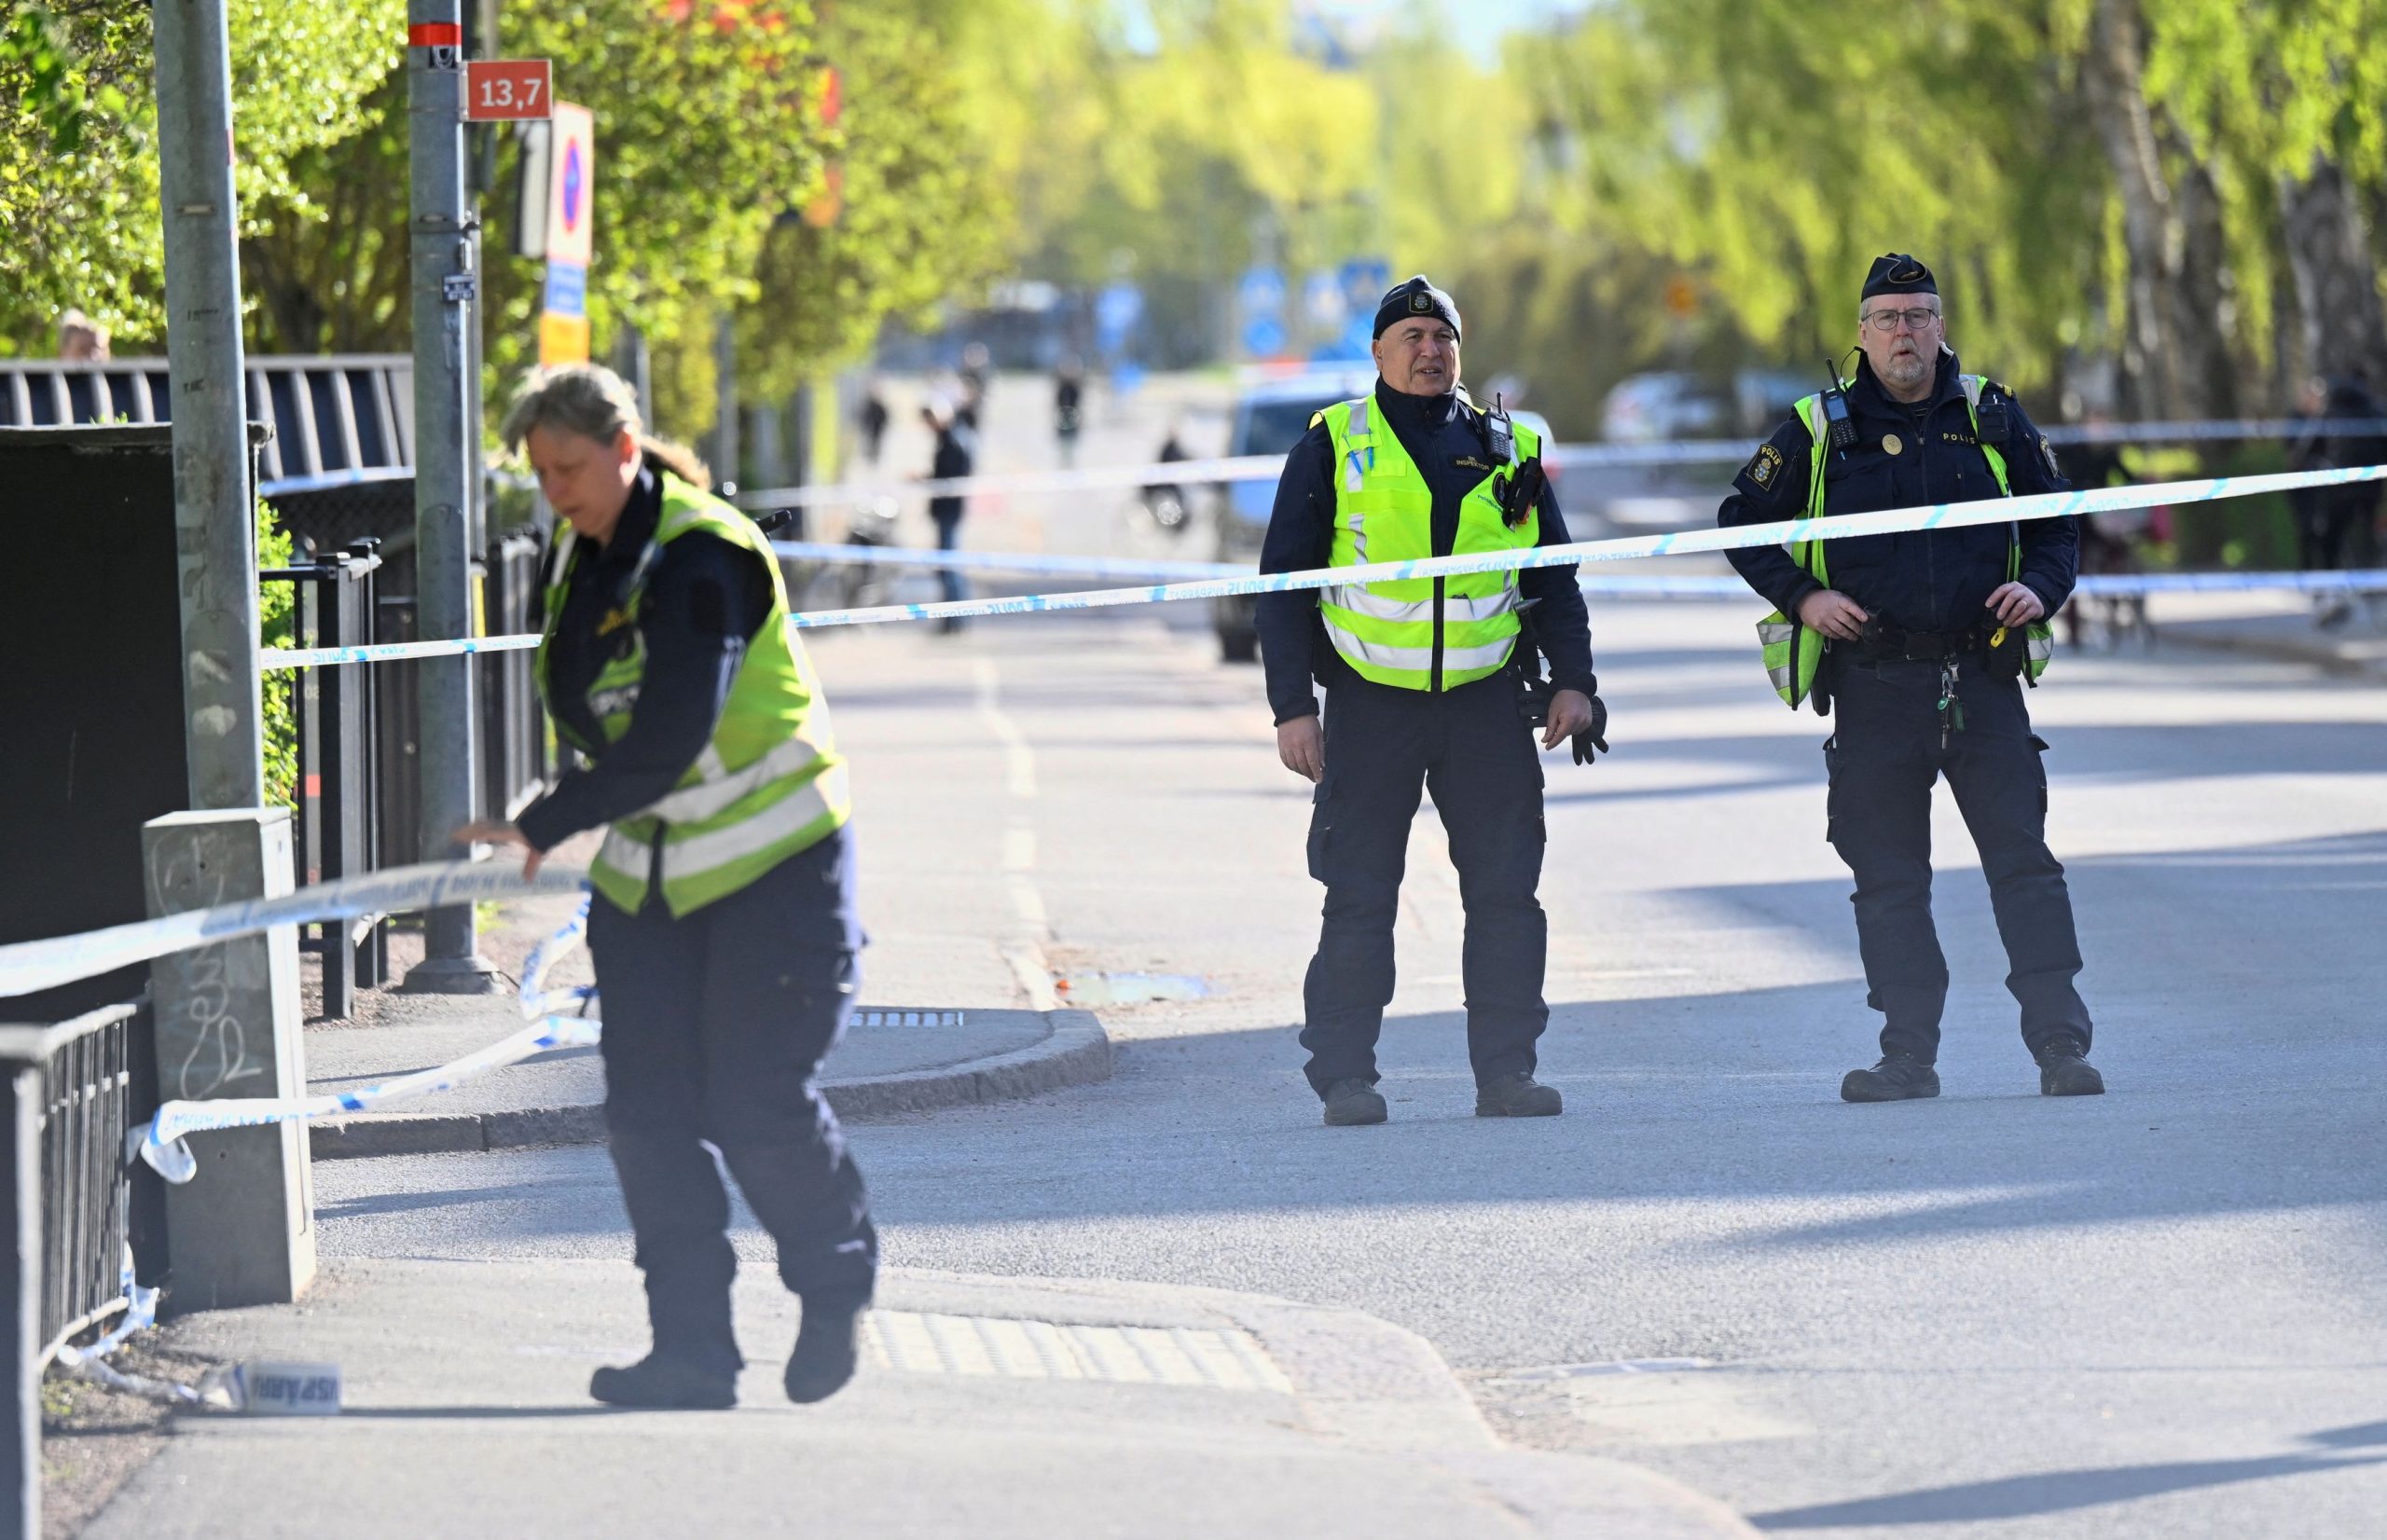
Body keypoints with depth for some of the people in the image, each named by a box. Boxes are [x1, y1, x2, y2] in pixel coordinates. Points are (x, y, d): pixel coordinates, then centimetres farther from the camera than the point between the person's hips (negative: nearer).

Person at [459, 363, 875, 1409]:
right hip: (644, 875, 7)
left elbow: (668, 740, -27)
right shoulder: (576, 555, 5)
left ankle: (837, 1287, 19)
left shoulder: (704, 557, -21)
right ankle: (692, 1350, 1)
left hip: (771, 865, -7)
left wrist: (543, 826, -29)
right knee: (648, 1111, -2)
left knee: (758, 1106, -7)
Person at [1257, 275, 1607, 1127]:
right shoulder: (1333, 446, 4)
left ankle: (1507, 1070, 5)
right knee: (1358, 899, -3)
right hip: (1371, 704, -2)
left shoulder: (1507, 450, 12)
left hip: (1489, 703, 2)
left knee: (1507, 892, -1)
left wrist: (1573, 680, 4)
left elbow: (1554, 579, 17)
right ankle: (1345, 1076, 3)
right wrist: (1292, 708, -5)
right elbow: (1284, 585, 3)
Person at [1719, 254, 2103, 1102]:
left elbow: (2056, 524, 15)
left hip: (1982, 680, 0)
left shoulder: (1993, 418, 7)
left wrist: (2040, 588, -5)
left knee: (2024, 863, -6)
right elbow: (1743, 521, 11)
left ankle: (2061, 1044, -6)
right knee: (1889, 876, 2)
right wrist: (1800, 596, -3)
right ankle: (1908, 1054, 8)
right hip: (1875, 685, 0)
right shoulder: (1819, 429, 3)